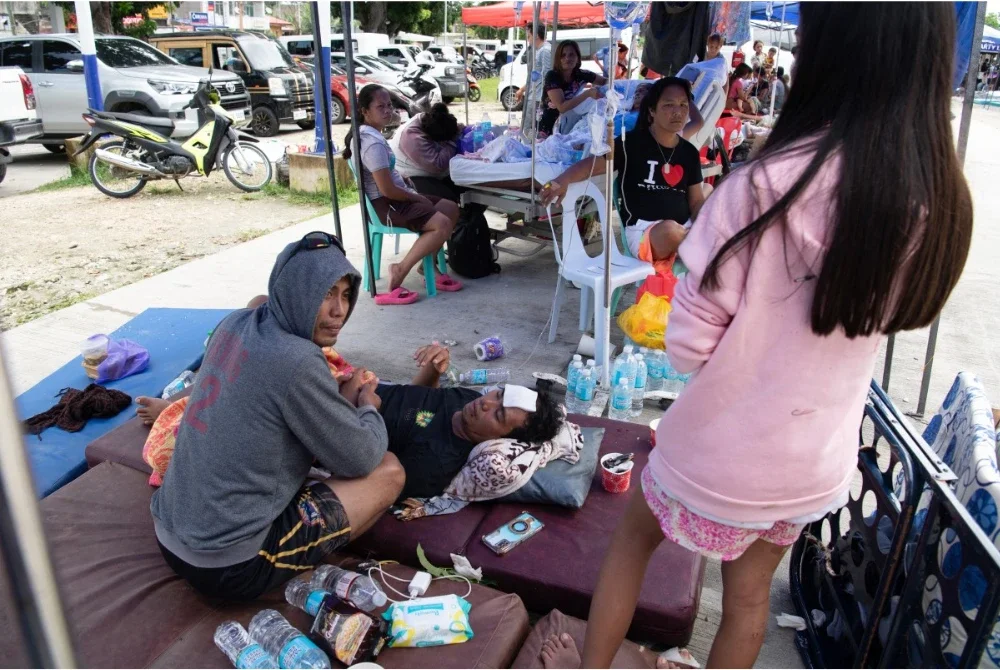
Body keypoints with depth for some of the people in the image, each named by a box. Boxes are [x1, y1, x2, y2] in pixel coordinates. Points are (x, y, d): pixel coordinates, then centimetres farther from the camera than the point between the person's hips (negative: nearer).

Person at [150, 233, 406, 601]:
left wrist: (343, 399, 7)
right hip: (230, 567, -8)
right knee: (388, 471, -3)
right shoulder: (297, 362, -23)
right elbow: (361, 460, -13)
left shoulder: (236, 323, 0)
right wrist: (368, 406, 7)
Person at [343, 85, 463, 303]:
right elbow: (387, 190, -25)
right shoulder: (374, 144, -23)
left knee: (451, 209, 10)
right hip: (385, 205, -11)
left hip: (392, 198, 11)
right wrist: (417, 197, -10)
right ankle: (399, 271, -14)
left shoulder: (366, 134, 10)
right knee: (442, 225, -24)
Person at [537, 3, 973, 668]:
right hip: (820, 461, 5)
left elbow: (689, 345, -22)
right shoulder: (945, 202, -6)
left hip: (721, 452, -5)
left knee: (634, 534, 24)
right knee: (749, 596, 25)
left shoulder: (768, 184, -27)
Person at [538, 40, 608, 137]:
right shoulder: (552, 76, -16)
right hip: (549, 130, -4)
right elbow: (562, 107, -27)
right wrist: (588, 93, -30)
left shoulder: (581, 75, -3)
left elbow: (606, 82, 11)